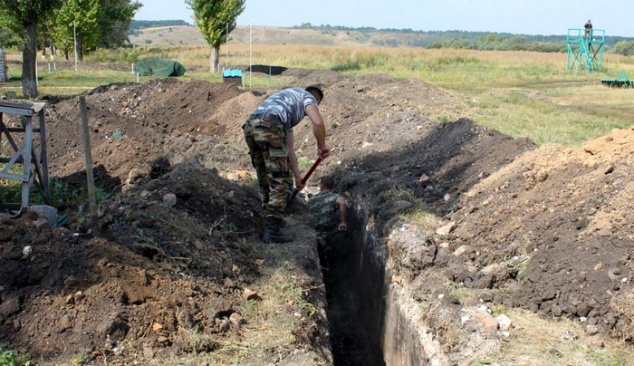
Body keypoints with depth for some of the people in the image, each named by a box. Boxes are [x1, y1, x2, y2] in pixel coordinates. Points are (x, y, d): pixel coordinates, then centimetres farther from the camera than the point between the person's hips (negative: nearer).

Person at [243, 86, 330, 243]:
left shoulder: (288, 111, 40)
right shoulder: (307, 97, 19)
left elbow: (289, 149, 40)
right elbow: (318, 123, -3)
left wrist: (297, 176, 41)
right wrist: (321, 146, 14)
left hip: (250, 126, 8)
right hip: (269, 127, -8)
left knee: (265, 179, 23)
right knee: (281, 182, -1)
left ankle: (272, 220, 34)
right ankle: (272, 231, -1)